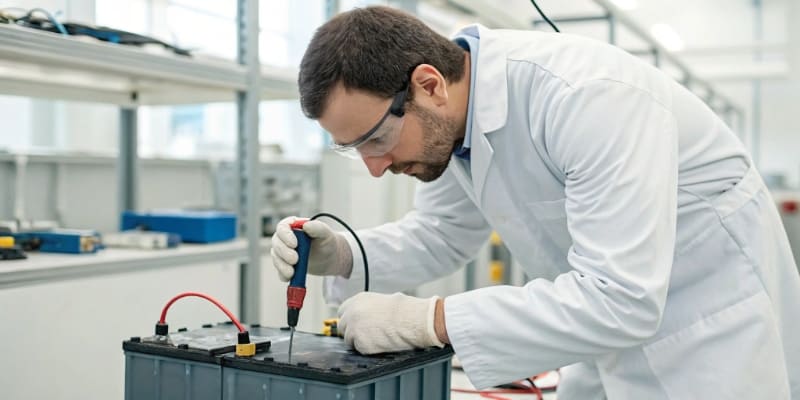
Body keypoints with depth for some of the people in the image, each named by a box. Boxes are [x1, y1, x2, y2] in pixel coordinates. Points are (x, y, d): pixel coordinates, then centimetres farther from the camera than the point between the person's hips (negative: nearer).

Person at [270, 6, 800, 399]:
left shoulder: (588, 96, -32)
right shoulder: (449, 116, -7)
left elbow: (619, 296, -36)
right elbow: (441, 233, 7)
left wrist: (424, 321, -34)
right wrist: (344, 257, -13)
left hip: (715, 334, -7)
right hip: (622, 333, 7)